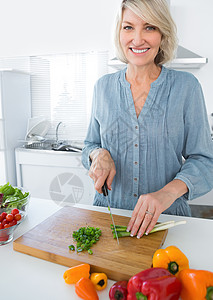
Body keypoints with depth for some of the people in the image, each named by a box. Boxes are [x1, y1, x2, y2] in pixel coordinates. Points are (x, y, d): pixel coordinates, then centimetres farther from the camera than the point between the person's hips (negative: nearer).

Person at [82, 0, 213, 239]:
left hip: (166, 217, -1)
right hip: (108, 210, 2)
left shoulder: (186, 86, -6)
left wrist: (168, 192, -24)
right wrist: (99, 154, -14)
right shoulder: (104, 87, 1)